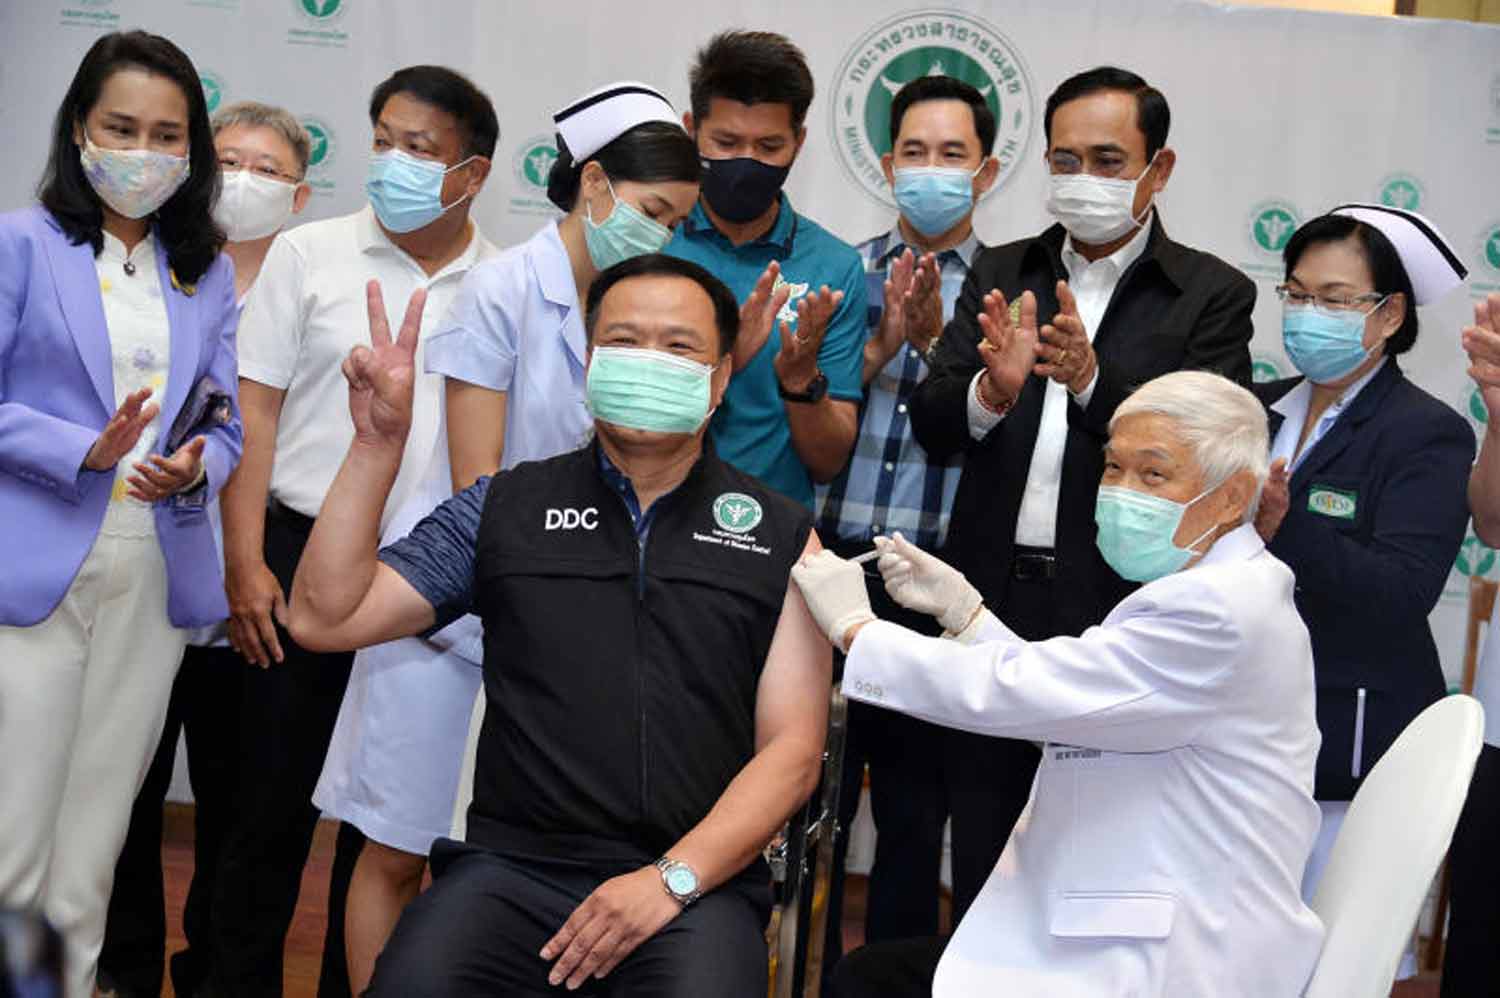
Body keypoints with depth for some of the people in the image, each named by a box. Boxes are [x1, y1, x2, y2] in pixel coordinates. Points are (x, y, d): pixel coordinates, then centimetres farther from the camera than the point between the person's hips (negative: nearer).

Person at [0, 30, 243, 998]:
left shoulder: (208, 272, 13)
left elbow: (226, 425, 12)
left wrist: (194, 466, -9)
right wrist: (86, 452, -18)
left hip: (156, 578, 4)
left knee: (96, 834, 11)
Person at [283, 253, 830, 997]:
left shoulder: (781, 538, 8)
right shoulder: (506, 508, 11)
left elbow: (791, 749, 3)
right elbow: (324, 618, 5)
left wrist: (672, 878, -10)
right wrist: (378, 442, -3)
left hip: (697, 885, -1)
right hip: (513, 865, 1)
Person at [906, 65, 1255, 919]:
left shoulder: (1213, 294, 0)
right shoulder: (1000, 276, 9)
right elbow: (933, 428, 0)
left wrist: (1092, 380, -27)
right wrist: (991, 389, -23)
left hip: (1117, 617, -3)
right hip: (992, 604, 3)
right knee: (981, 866, 14)